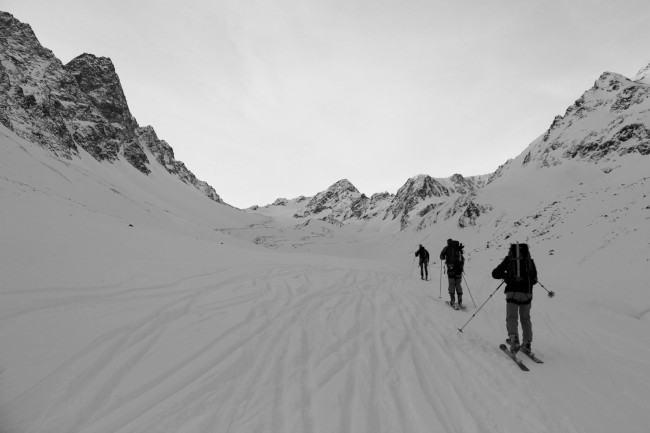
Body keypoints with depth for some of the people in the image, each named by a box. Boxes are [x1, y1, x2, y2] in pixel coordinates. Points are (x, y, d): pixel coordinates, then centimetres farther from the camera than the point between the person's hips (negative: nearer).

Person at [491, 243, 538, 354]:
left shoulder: (508, 259, 5)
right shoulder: (530, 261, 10)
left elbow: (495, 274, 6)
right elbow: (534, 280, 16)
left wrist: (505, 275, 23)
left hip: (512, 292, -2)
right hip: (527, 293, 2)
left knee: (512, 317, 2)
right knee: (525, 318, 15)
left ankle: (514, 339, -18)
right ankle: (527, 344, 13)